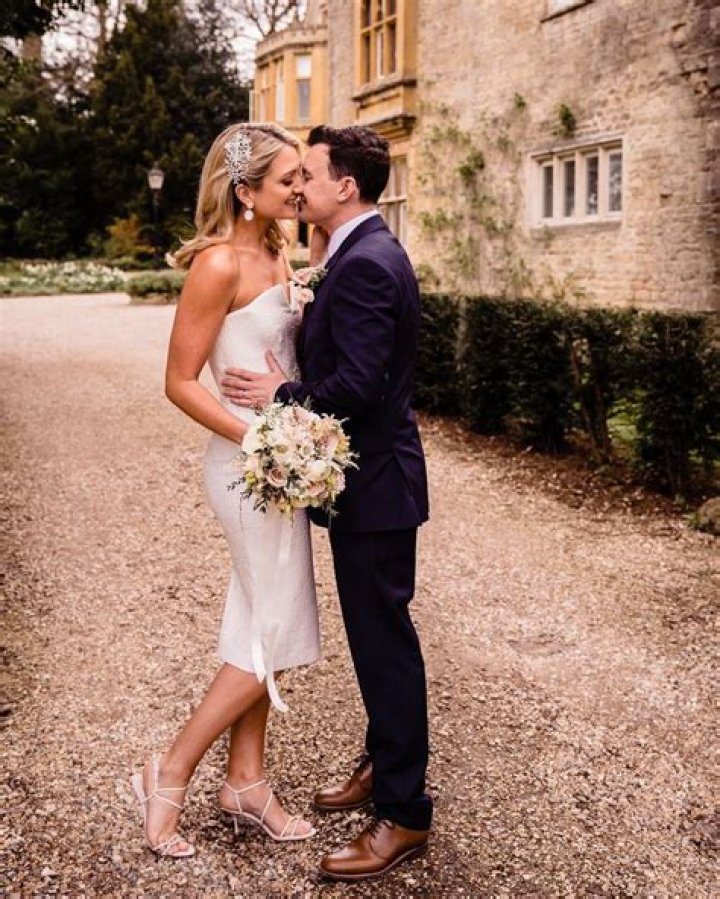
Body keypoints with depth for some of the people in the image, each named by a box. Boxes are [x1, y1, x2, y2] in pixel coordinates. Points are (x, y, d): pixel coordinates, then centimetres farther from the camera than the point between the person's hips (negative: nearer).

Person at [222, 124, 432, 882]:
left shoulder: (364, 263, -20)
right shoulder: (365, 252, 13)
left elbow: (359, 383, -26)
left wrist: (281, 395, -14)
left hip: (375, 483, -10)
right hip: (367, 476, 10)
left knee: (384, 640, 0)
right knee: (376, 635, 20)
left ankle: (404, 814, 14)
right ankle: (385, 763, 37)